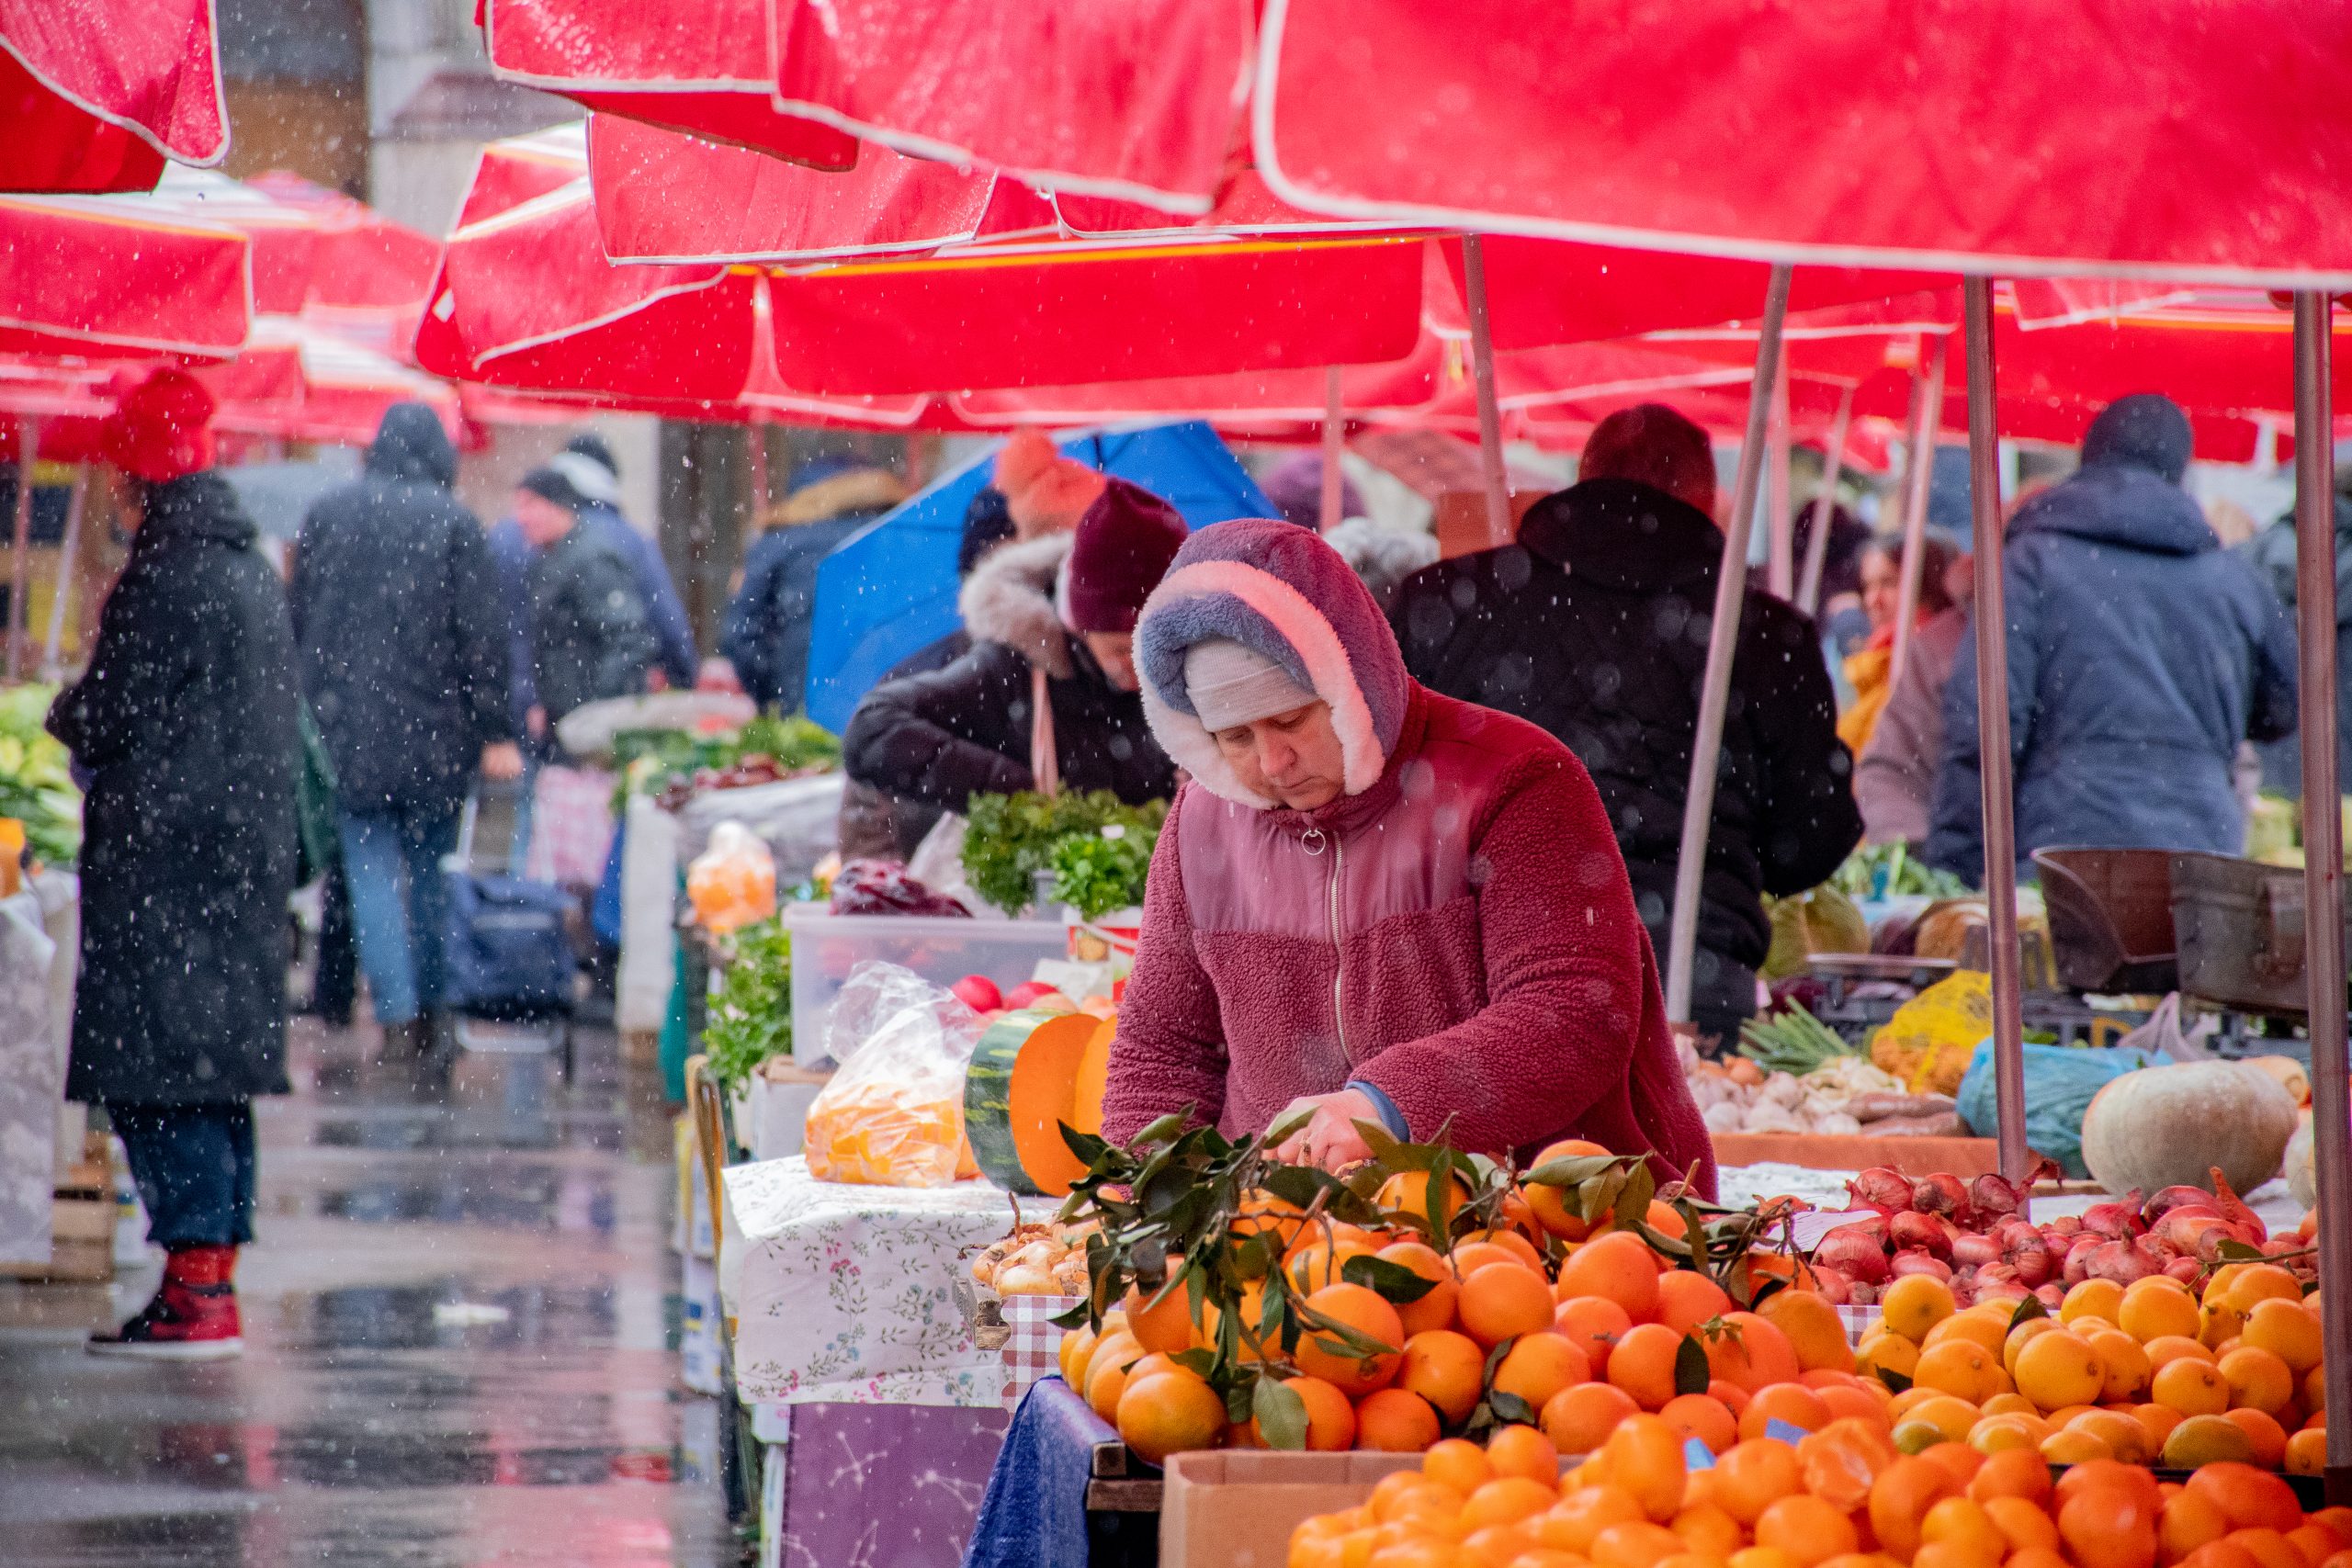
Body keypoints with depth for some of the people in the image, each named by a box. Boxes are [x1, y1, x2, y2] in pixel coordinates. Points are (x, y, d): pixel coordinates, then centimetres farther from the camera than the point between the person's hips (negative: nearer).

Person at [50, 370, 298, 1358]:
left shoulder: (164, 582, -15)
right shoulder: (255, 575, 13)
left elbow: (106, 721, -13)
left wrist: (61, 717, 10)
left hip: (161, 861, -9)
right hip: (247, 857, 9)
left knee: (156, 1073, -7)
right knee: (219, 1065, 13)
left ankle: (194, 1291, -10)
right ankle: (215, 1277, 16)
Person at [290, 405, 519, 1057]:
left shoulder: (325, 514, 5)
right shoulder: (453, 523, -4)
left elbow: (296, 618, 9)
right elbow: (481, 635, -6)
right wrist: (495, 733, -3)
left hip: (345, 728, 1)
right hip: (431, 733, -1)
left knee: (371, 869, 1)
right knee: (430, 869, 13)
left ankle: (398, 1012, -10)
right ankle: (432, 1008, 18)